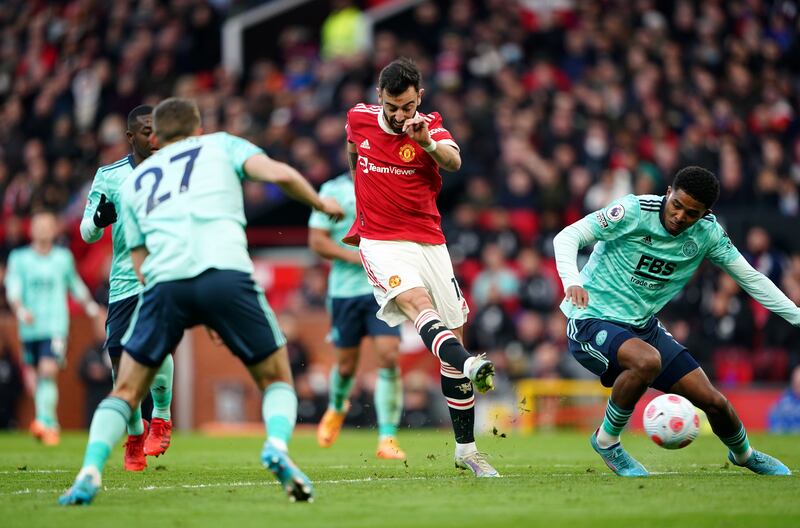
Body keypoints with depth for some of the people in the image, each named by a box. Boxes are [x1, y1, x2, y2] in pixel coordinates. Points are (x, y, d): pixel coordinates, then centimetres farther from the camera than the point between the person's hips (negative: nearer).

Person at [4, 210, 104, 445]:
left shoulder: (64, 257, 8)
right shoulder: (19, 258, 4)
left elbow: (76, 285, 24)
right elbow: (13, 289, -6)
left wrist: (90, 306, 17)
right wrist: (20, 310, -23)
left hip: (56, 326, -2)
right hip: (30, 329, 2)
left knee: (48, 372, -21)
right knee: (37, 376, 8)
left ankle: (44, 421, -23)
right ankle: (51, 426, 22)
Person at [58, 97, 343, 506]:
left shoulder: (134, 182, 32)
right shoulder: (221, 145, 25)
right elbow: (278, 174, 7)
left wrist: (199, 316, 33)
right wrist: (321, 204, 25)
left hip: (165, 280, 2)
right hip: (227, 273, -2)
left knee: (126, 390, 16)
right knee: (276, 378, 15)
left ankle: (89, 473, -3)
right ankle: (277, 446, -13)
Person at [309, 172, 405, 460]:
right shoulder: (334, 190, 0)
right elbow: (316, 239, -3)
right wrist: (351, 255, -17)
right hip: (345, 289, 0)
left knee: (389, 356, -15)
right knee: (346, 363, 8)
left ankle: (387, 439, -10)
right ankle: (336, 409, 44)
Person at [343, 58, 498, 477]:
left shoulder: (430, 126, -2)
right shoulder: (359, 118, 2)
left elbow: (454, 162, -24)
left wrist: (427, 142, -45)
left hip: (429, 242, 2)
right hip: (380, 242, -2)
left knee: (453, 334, 2)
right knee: (418, 303, -31)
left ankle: (466, 450, 12)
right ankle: (471, 367, -60)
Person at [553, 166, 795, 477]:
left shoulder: (708, 232, -3)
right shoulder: (634, 210, -19)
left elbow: (749, 277, 7)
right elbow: (568, 237, -22)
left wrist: (796, 315, 3)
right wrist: (572, 282, -40)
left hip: (643, 327, 6)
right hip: (591, 320, -6)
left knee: (714, 402, 2)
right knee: (648, 361, -38)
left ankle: (743, 454, 37)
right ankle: (606, 440, -15)